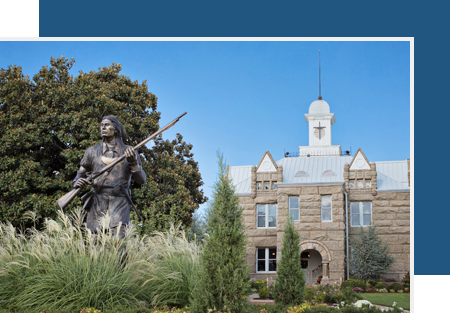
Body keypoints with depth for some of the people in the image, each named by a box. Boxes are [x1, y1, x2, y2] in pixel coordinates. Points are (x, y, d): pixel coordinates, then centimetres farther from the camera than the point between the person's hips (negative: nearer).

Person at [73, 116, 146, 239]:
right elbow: (81, 173, 21)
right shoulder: (92, 151, 14)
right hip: (98, 201, 2)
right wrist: (77, 182, -2)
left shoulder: (128, 151, 9)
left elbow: (141, 179, 4)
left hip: (119, 202, -2)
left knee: (119, 238, -20)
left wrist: (133, 163, -12)